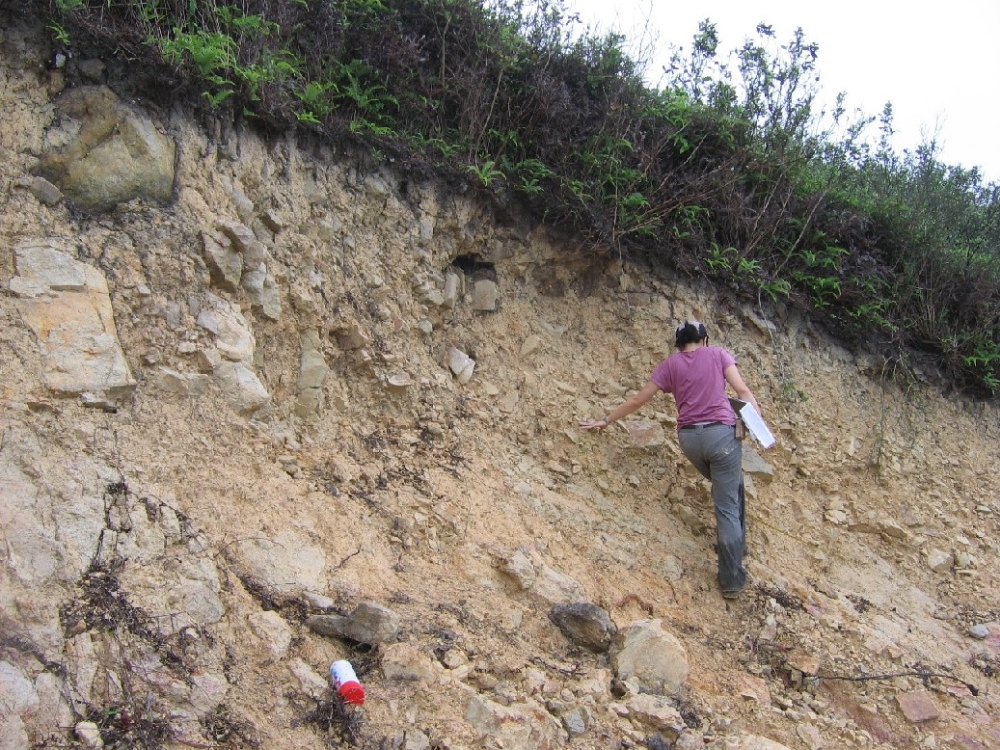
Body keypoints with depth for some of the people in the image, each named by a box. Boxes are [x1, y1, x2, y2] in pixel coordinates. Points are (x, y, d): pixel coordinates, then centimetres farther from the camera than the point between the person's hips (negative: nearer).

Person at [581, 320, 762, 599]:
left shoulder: (670, 364, 11)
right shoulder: (718, 354, 8)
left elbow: (637, 400, 12)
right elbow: (742, 390, -4)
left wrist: (606, 420, 21)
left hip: (689, 437, 3)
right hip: (721, 432, -3)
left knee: (730, 486, 31)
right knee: (727, 506, 0)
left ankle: (733, 542, 35)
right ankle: (732, 579, 0)